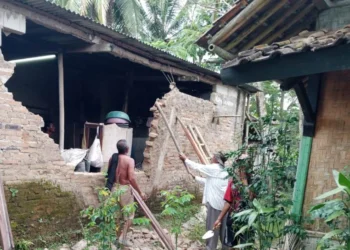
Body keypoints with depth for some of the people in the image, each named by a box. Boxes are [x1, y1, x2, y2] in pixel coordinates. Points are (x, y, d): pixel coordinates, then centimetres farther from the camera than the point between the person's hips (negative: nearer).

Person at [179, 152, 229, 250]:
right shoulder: (224, 172, 16)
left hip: (214, 202, -8)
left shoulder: (213, 168, -8)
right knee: (223, 225, 16)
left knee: (212, 225, 2)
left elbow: (197, 166, 1)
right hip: (224, 202, 8)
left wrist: (185, 159, 14)